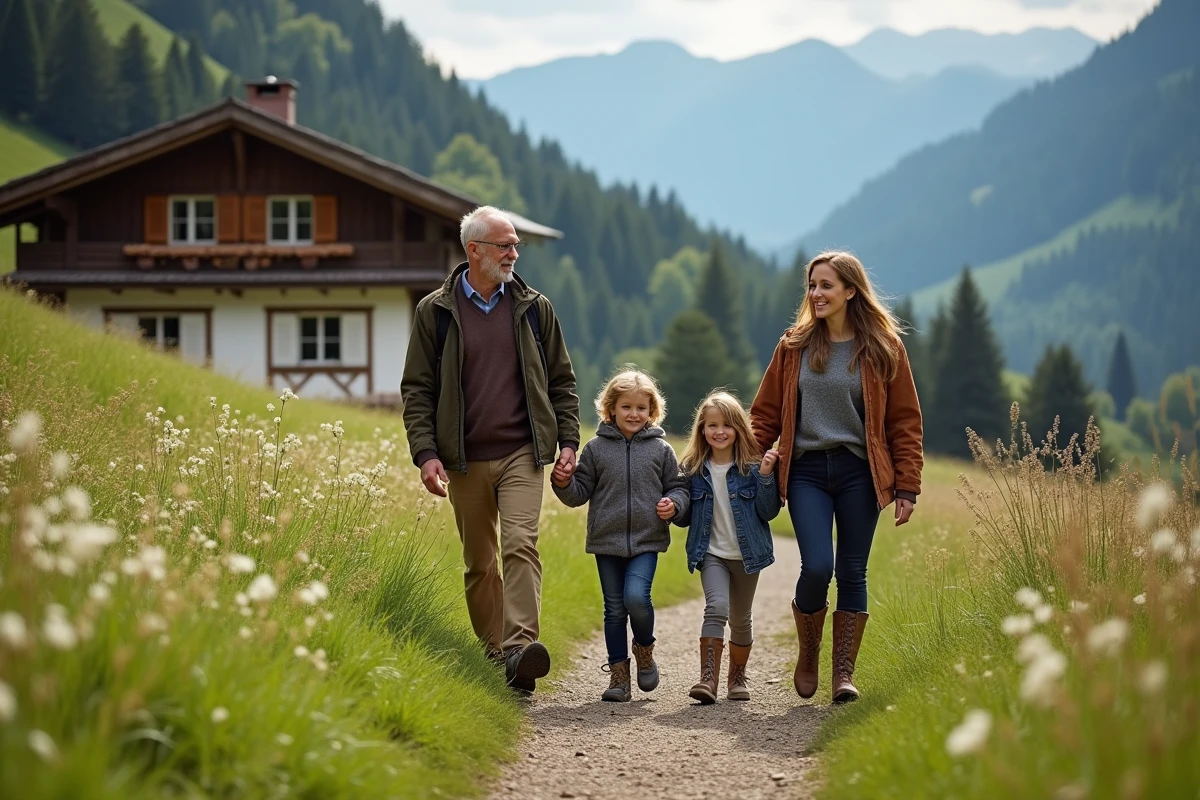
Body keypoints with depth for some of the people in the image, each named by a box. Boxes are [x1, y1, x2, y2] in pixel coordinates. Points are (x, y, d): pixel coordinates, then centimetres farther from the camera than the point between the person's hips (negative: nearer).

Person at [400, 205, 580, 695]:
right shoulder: (435, 312, 4)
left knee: (520, 544, -19)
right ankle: (493, 655, 17)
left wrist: (568, 442, 4)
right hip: (465, 459, 1)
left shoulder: (534, 309, 8)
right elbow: (416, 389, 4)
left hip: (522, 453, -1)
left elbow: (561, 381, 14)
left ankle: (520, 646, -29)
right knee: (479, 562, 7)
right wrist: (425, 453, -7)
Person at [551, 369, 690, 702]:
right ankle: (618, 674, 14)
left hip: (646, 541, -1)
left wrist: (673, 504, -9)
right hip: (607, 541, 1)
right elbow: (580, 493, 7)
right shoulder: (596, 449, 4)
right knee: (614, 608, 6)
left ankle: (644, 647, 10)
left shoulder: (660, 450, 5)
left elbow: (677, 486, 11)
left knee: (636, 597, -19)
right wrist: (564, 483, -12)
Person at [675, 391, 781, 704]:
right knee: (716, 607, -23)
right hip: (711, 553, 0)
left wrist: (766, 476, -20)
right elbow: (685, 518, 8)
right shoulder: (693, 470, 0)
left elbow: (768, 512, -8)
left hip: (746, 555, 1)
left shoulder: (751, 467, -5)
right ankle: (709, 678, -28)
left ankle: (737, 677, 33)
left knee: (740, 619, 14)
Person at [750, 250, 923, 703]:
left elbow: (905, 422, 3)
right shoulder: (794, 346, 7)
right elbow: (766, 413, 11)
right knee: (817, 567, -12)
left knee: (852, 573, 2)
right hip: (806, 471, 0)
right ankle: (807, 656, 12)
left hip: (858, 473, 0)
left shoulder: (883, 349, 3)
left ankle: (844, 673, 10)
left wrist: (907, 487, -2)